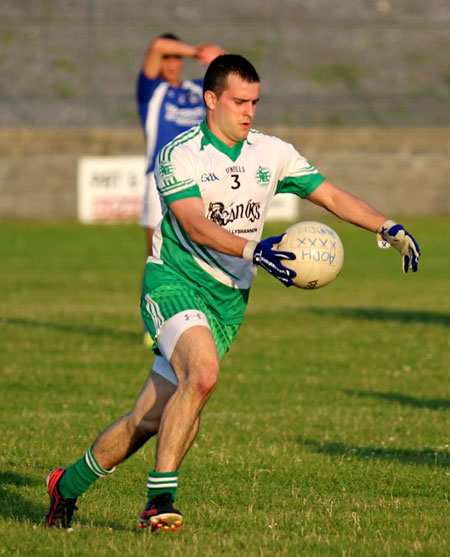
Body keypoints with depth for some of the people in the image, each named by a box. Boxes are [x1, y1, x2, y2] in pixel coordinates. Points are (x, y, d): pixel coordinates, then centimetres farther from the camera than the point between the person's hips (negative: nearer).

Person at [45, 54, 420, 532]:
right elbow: (196, 225, -23)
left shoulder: (271, 153, 5)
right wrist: (253, 251, -37)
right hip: (176, 282, -5)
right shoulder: (179, 156, -10)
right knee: (203, 373, -32)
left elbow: (332, 196, 9)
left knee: (152, 417, 1)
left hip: (229, 299, 5)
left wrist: (389, 229, -4)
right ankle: (160, 497, -22)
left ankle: (68, 484, 21)